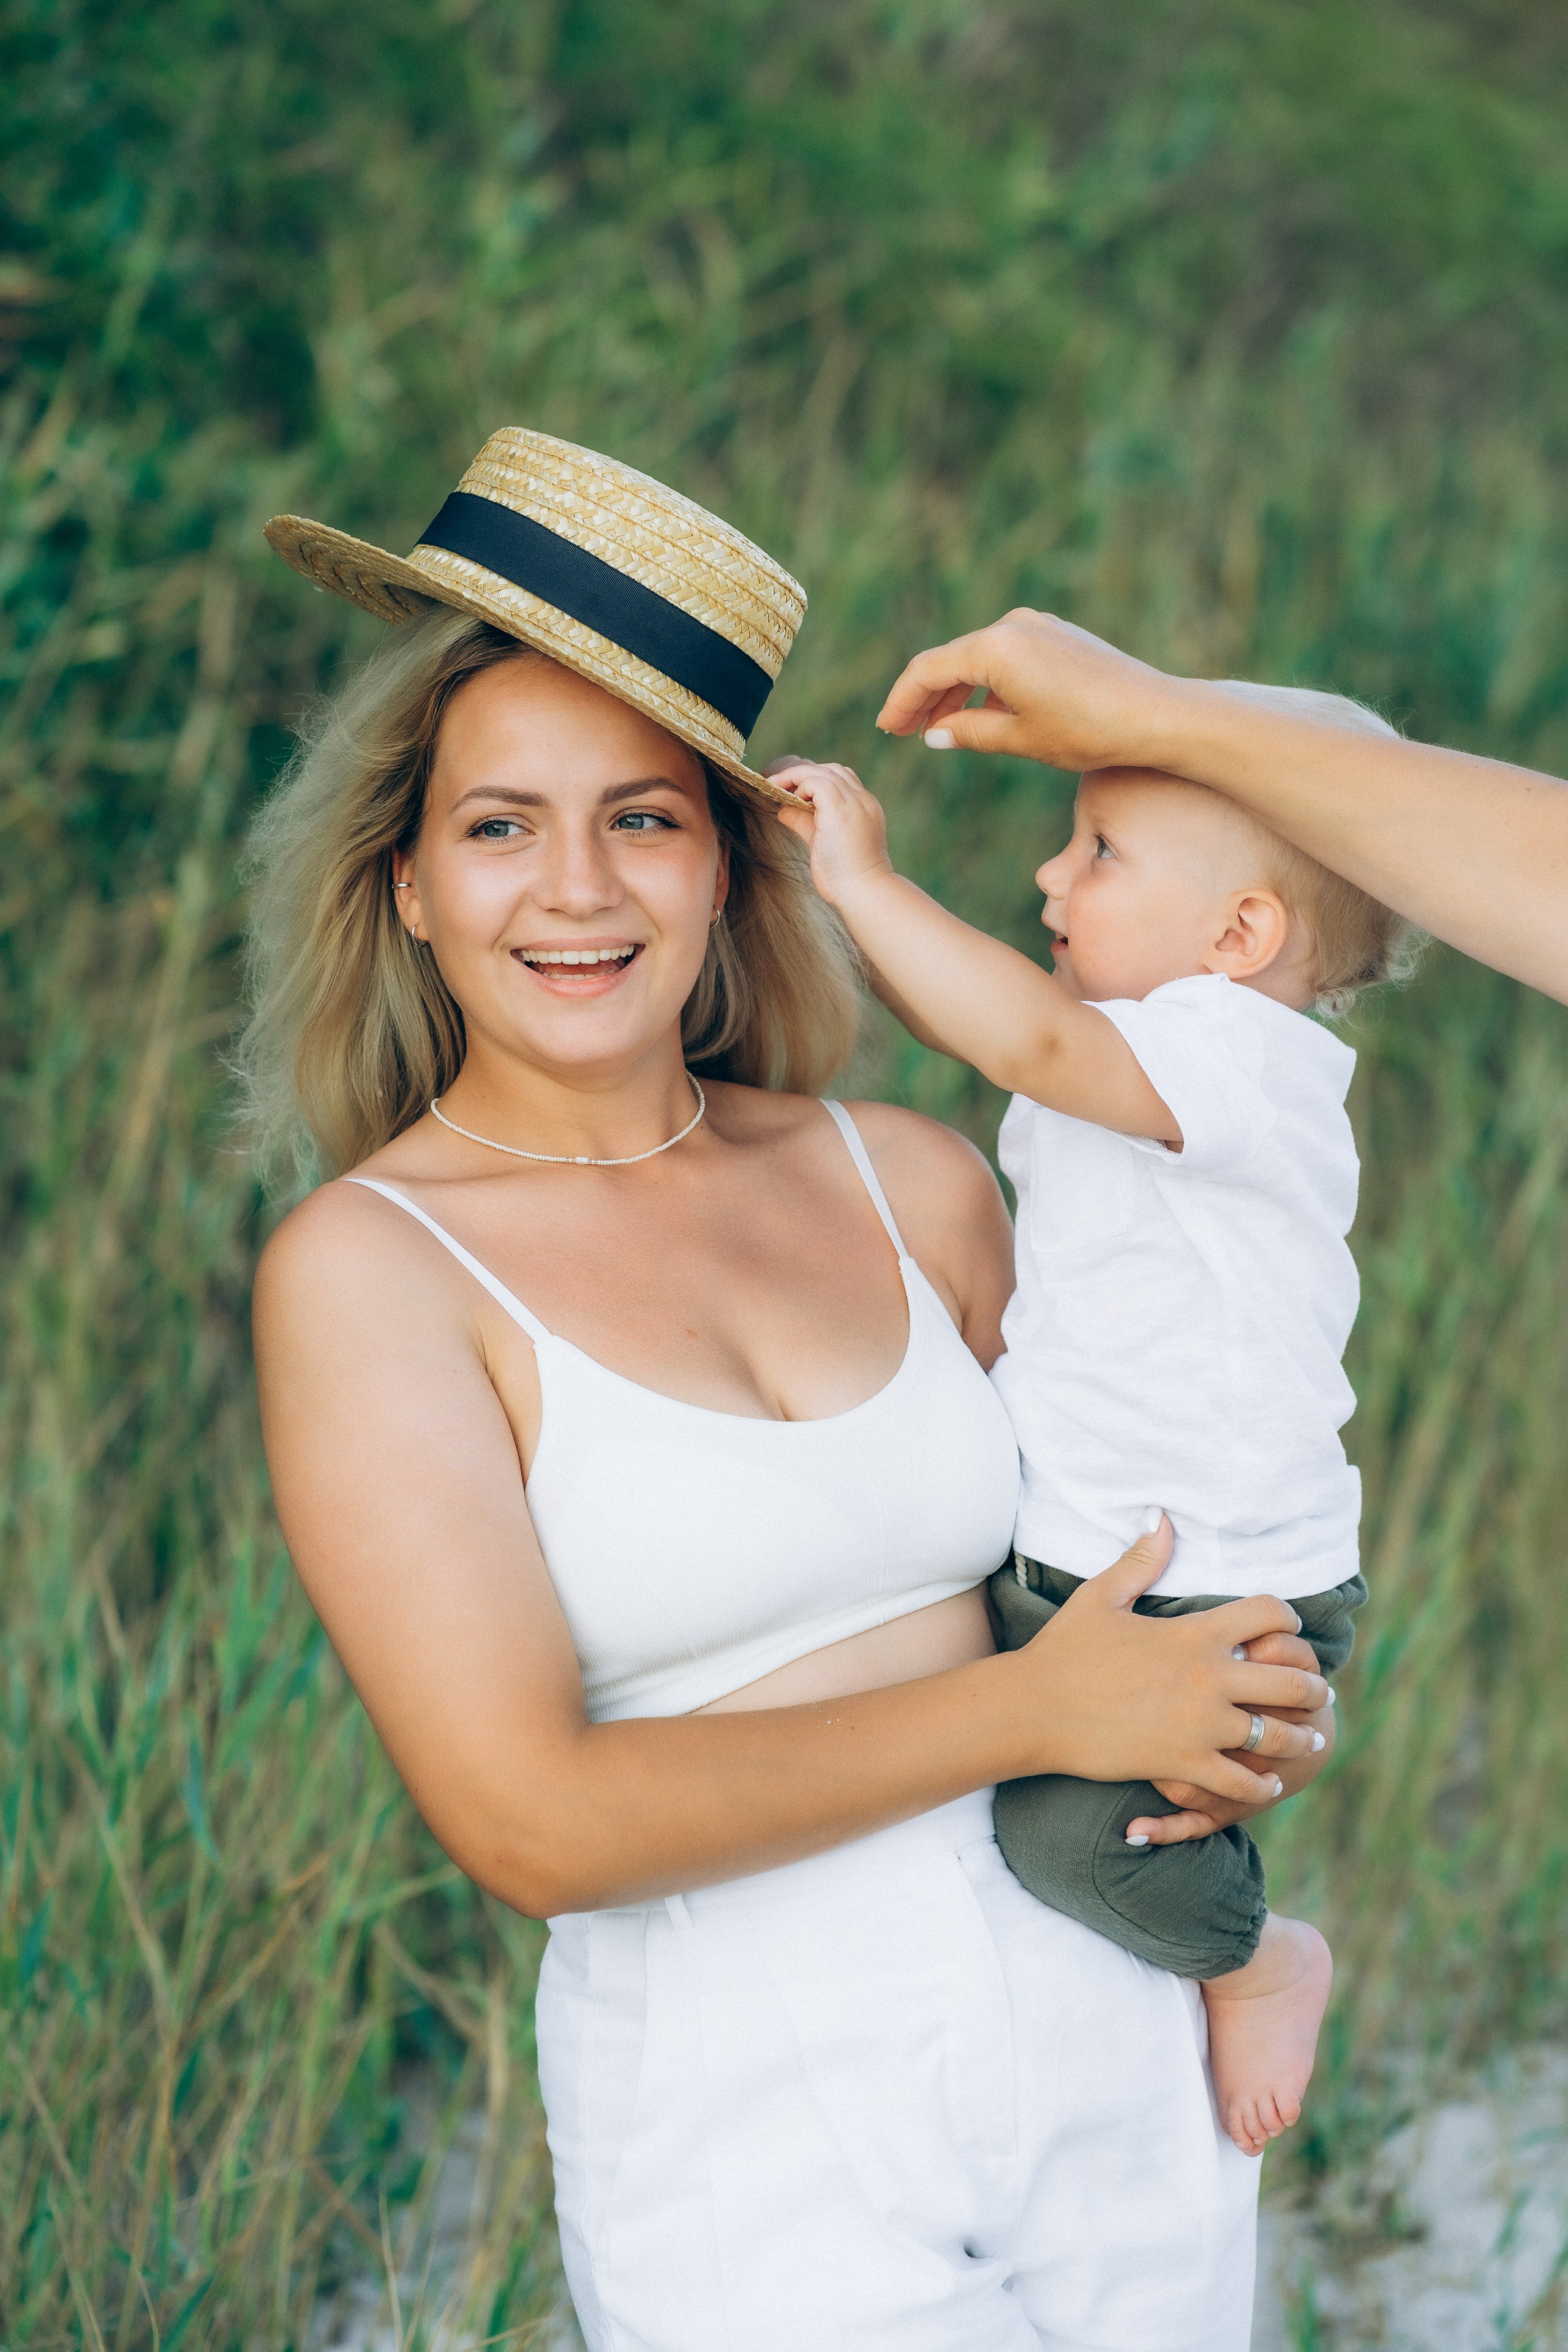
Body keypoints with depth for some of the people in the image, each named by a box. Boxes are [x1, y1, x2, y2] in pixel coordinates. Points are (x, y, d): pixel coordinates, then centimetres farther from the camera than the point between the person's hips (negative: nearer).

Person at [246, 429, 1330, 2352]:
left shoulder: (915, 1183, 4)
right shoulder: (368, 1270, -9)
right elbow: (529, 1819, -17)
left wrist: (1248, 1711, -2)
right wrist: (1034, 1711, -14)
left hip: (1112, 2042, 5)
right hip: (750, 2132, -4)